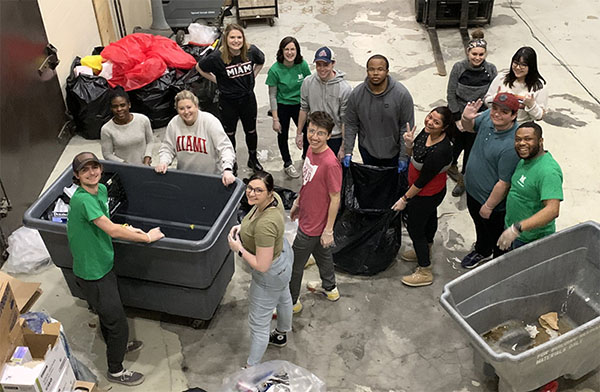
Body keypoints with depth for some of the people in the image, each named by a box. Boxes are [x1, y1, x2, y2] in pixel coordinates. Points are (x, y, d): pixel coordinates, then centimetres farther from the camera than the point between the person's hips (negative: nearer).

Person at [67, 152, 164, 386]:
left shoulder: (101, 190, 0)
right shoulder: (83, 199, -28)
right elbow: (111, 230, -32)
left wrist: (126, 230, -3)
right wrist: (147, 237, -22)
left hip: (103, 264, 9)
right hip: (92, 273, -9)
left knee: (108, 312, 30)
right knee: (117, 322, 4)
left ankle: (117, 346, 54)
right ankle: (115, 371, 24)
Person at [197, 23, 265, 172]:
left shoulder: (251, 51, -14)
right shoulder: (217, 57, -23)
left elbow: (261, 62, 10)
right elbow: (199, 68, -5)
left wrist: (252, 76, 2)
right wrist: (217, 81, -6)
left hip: (248, 98, 3)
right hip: (227, 102, -2)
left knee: (251, 131, 19)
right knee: (229, 133, 15)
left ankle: (253, 159, 41)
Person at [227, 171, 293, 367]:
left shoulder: (265, 225, -43)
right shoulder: (274, 197, -17)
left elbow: (262, 266, -35)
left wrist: (239, 249, -22)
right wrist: (243, 227, -5)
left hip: (271, 274, -10)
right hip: (282, 250, 10)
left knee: (258, 323, 10)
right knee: (283, 298, 35)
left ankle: (251, 367, 30)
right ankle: (281, 335, 63)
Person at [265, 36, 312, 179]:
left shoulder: (303, 65, -12)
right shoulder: (275, 70, -20)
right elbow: (272, 96, -14)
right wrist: (275, 119, -14)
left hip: (299, 104, 2)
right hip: (282, 107, -2)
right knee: (283, 135, 14)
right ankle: (287, 164, 37)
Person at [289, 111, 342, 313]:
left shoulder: (330, 164, -31)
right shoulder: (311, 149, -5)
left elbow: (335, 199, -23)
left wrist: (328, 230, -18)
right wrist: (298, 201, 19)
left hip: (314, 225, -8)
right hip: (307, 216, 8)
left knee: (294, 264, 9)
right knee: (321, 253, 28)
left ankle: (291, 302, 31)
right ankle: (329, 288, 51)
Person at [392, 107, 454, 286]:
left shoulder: (440, 151, -37)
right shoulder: (427, 132, -12)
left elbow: (423, 180, -27)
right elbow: (413, 156, 3)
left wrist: (405, 199, -16)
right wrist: (409, 144, -19)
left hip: (426, 195, -9)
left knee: (415, 228, 8)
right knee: (429, 218, 30)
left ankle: (425, 272, 26)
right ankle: (425, 251, 57)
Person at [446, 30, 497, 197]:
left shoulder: (491, 70, -9)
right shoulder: (459, 67, -13)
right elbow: (451, 94, -9)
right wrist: (457, 119, -11)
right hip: (457, 115, -1)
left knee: (471, 148, 10)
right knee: (458, 144, 11)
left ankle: (463, 178, 31)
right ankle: (451, 165, 45)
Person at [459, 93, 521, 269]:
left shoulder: (511, 146, -38)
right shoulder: (489, 116, -14)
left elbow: (504, 183, -30)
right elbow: (470, 128, 7)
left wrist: (489, 206, -18)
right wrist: (466, 118, -17)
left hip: (493, 202, -8)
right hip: (473, 189, 8)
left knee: (498, 240, 20)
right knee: (480, 225, 34)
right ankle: (482, 251, 62)